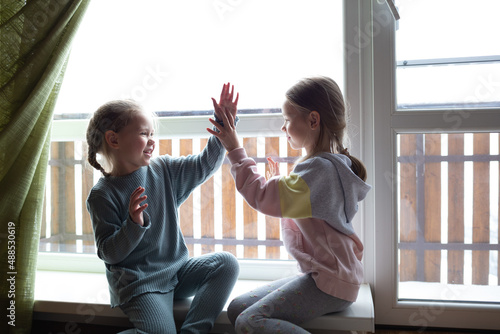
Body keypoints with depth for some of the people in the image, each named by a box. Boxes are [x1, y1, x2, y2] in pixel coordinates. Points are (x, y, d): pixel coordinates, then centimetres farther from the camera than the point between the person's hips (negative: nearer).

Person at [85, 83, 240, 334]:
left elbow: (204, 165, 4)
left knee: (226, 263, -12)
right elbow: (109, 254, -12)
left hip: (177, 270, 6)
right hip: (137, 283, -6)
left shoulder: (164, 170, 3)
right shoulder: (102, 195, -12)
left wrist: (224, 124, -4)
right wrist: (134, 225, -30)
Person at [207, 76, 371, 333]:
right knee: (236, 308, 4)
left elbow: (263, 198, -26)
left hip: (329, 282, -10)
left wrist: (235, 150, -18)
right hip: (320, 274, 10)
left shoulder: (320, 167, -19)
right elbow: (299, 223, 20)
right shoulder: (326, 164, 13)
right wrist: (279, 184, 12)